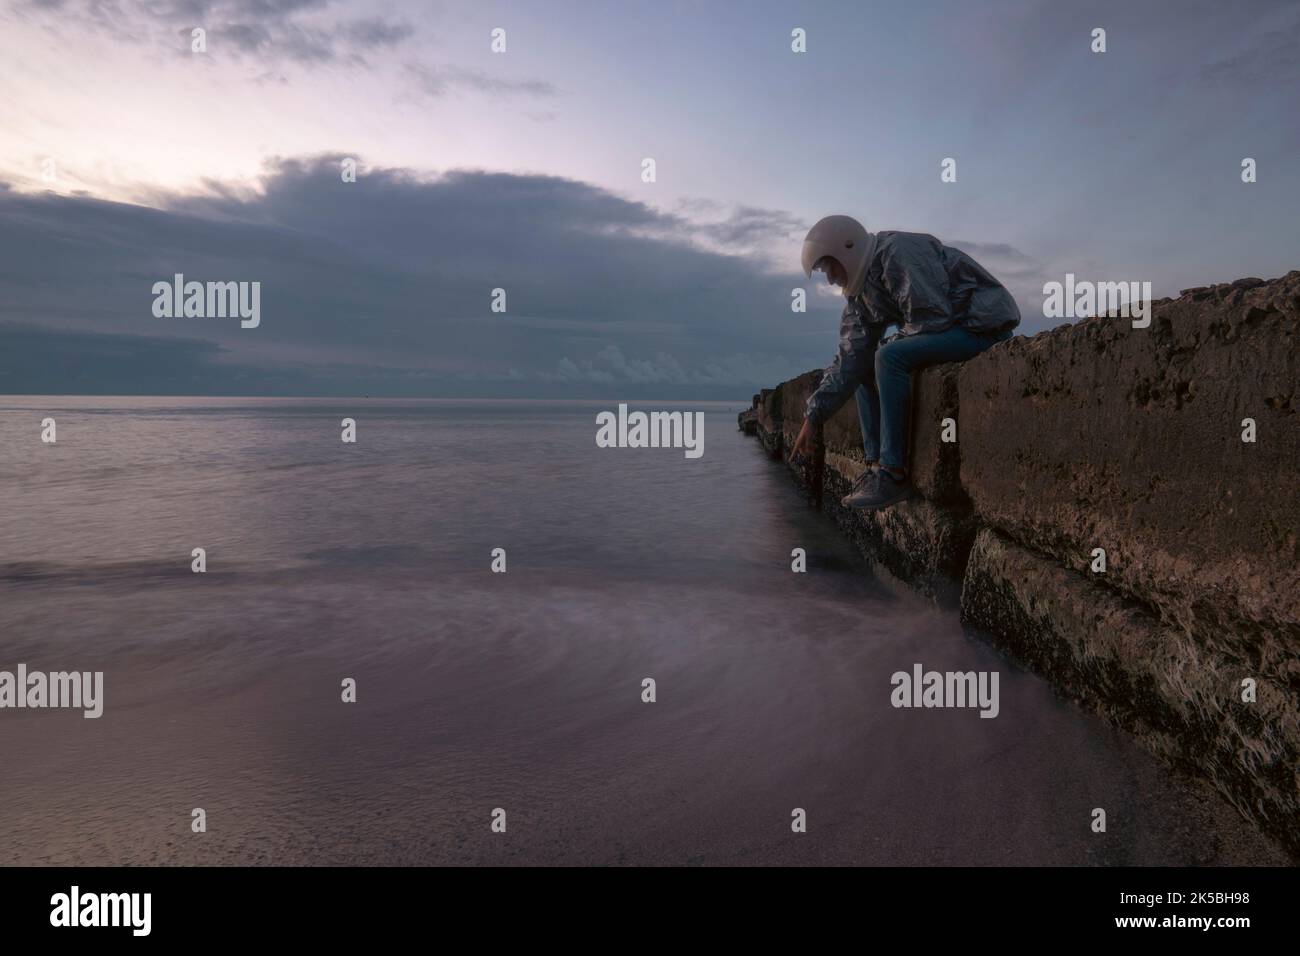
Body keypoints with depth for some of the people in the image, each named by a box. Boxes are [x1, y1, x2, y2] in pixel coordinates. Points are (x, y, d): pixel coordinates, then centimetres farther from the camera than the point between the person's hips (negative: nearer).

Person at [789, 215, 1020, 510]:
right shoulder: (860, 292, 9)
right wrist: (813, 417, 0)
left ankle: (893, 473, -22)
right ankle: (876, 465, 2)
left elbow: (934, 316, -26)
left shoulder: (899, 252, -18)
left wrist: (894, 340, -7)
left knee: (889, 357, -27)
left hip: (986, 327, -10)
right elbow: (849, 358, 6)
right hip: (949, 331, 10)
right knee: (864, 365, 9)